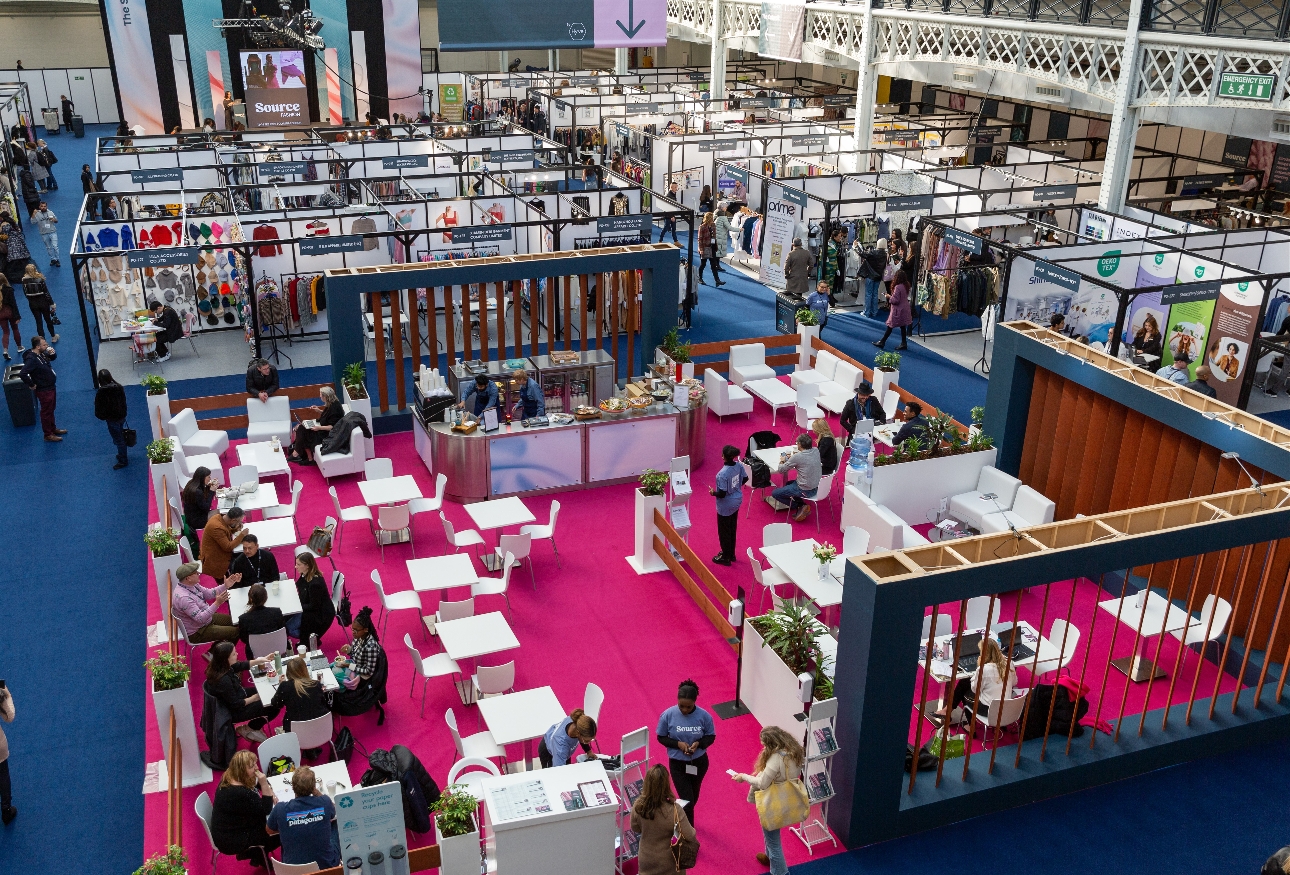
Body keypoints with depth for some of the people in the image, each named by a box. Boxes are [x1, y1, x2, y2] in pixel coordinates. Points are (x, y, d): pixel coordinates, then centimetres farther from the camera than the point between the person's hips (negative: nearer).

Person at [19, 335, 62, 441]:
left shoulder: (41, 353, -2)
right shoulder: (31, 359, -28)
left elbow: (52, 358, 17)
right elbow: (22, 374, -37)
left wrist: (52, 353, -7)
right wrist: (32, 385, -24)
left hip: (51, 387, 9)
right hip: (44, 390, -9)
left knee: (51, 410, 24)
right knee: (46, 412, 7)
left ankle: (53, 429, 41)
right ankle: (48, 435, 20)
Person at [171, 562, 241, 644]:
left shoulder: (191, 585, -6)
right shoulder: (183, 598, -35)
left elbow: (209, 593, 7)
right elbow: (200, 618, -35)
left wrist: (225, 586, -4)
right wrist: (217, 603, -42)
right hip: (197, 632, -10)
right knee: (235, 632, -11)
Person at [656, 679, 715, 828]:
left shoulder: (704, 716, -17)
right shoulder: (668, 715, -18)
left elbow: (711, 736, -3)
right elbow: (661, 737, -7)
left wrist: (699, 743, -24)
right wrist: (678, 744, -23)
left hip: (699, 762, 3)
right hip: (678, 764, -2)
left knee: (694, 796, 24)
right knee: (687, 799, -6)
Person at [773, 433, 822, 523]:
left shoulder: (797, 457, -23)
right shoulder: (816, 451, -4)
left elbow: (780, 470, -10)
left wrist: (782, 462, 11)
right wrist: (789, 458, 9)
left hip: (805, 491, -8)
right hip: (816, 487, 8)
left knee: (775, 493, 8)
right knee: (788, 484, 32)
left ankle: (800, 506, 3)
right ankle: (802, 507, 15)